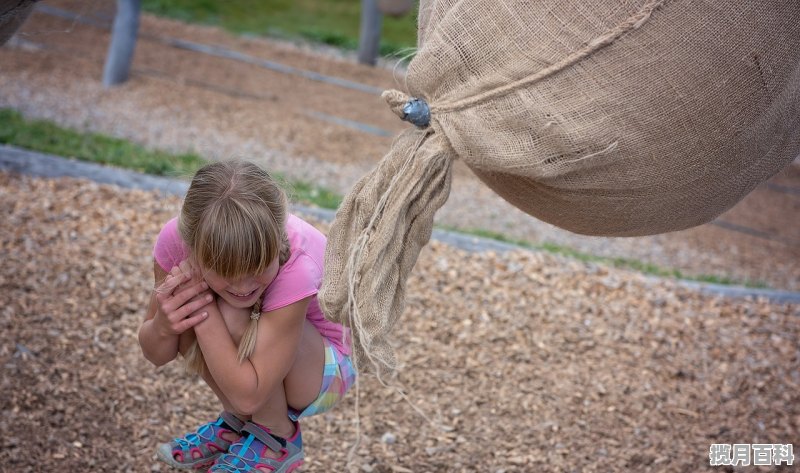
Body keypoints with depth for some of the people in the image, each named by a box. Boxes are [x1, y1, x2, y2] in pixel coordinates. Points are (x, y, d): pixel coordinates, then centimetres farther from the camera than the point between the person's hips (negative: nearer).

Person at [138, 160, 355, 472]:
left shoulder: (296, 267, -37)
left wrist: (203, 310, -39)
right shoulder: (177, 239, -25)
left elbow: (249, 395, -36)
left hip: (321, 369, -5)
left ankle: (275, 438, -7)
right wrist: (163, 326, -35)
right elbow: (156, 355, -12)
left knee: (235, 317, -31)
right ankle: (239, 421, 1)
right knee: (185, 313, -23)